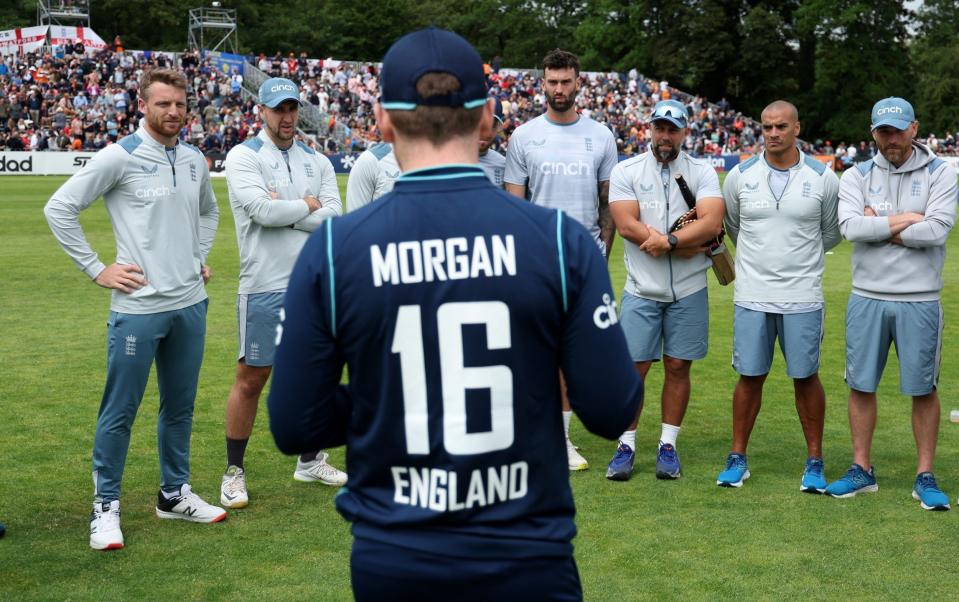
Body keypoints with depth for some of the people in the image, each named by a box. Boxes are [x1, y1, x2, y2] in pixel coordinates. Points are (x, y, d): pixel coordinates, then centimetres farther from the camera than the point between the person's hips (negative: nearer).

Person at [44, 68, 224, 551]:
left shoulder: (194, 161, 10)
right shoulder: (120, 157, -9)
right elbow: (59, 209, -8)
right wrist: (97, 269, -9)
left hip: (190, 303, 6)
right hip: (138, 306, -6)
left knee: (180, 406, 15)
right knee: (120, 411, 2)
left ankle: (174, 494, 28)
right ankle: (106, 506, 14)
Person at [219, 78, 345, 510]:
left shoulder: (317, 162, 10)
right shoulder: (243, 157, -4)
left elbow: (334, 218, -4)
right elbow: (263, 211, -19)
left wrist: (283, 209, -12)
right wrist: (308, 205, -5)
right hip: (264, 289, -5)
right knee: (251, 379, 1)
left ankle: (310, 461, 29)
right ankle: (234, 470, 13)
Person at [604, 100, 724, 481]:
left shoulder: (702, 172, 3)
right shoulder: (626, 171, 1)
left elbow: (712, 223, -12)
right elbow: (627, 225, -12)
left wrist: (667, 241, -22)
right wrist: (689, 246, -12)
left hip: (688, 291, 1)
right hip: (641, 290, -1)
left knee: (678, 366, 6)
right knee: (634, 368, 0)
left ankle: (668, 445, 17)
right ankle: (626, 445, 10)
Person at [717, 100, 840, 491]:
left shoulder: (823, 179, -1)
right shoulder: (740, 177, 2)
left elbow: (831, 234, 13)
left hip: (802, 297, -1)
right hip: (751, 296, 1)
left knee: (806, 378, 4)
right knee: (750, 377, 6)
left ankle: (814, 461, 16)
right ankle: (738, 458, 18)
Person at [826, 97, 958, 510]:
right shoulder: (857, 176, 4)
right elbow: (850, 227, -12)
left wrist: (878, 226, -10)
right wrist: (904, 220, -11)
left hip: (919, 301, -2)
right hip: (867, 298, 2)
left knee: (923, 388, 5)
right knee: (861, 384, 7)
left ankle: (925, 477, 15)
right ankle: (862, 471, 20)